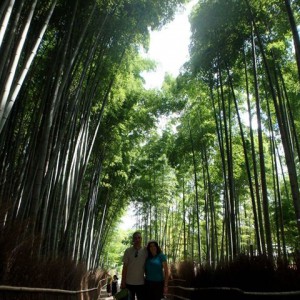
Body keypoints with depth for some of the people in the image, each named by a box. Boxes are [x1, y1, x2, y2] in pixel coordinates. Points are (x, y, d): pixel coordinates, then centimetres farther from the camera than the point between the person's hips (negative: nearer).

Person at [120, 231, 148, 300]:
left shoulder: (145, 250, -4)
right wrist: (123, 281, -3)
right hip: (129, 282, 0)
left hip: (141, 283, 0)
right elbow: (125, 267, -3)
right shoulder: (128, 251, -6)